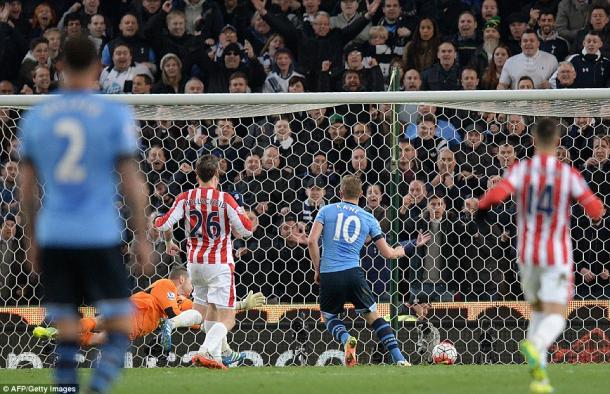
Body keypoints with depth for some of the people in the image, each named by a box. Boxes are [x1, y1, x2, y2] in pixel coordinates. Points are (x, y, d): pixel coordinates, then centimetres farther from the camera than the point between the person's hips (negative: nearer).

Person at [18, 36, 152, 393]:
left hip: (53, 238, 3)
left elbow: (26, 186, 11)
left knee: (67, 333, 9)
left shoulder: (36, 117, 7)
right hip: (100, 238, -3)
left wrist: (33, 239, 20)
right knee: (120, 327, 3)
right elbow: (132, 180, -2)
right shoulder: (115, 115, -2)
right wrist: (142, 238, 5)